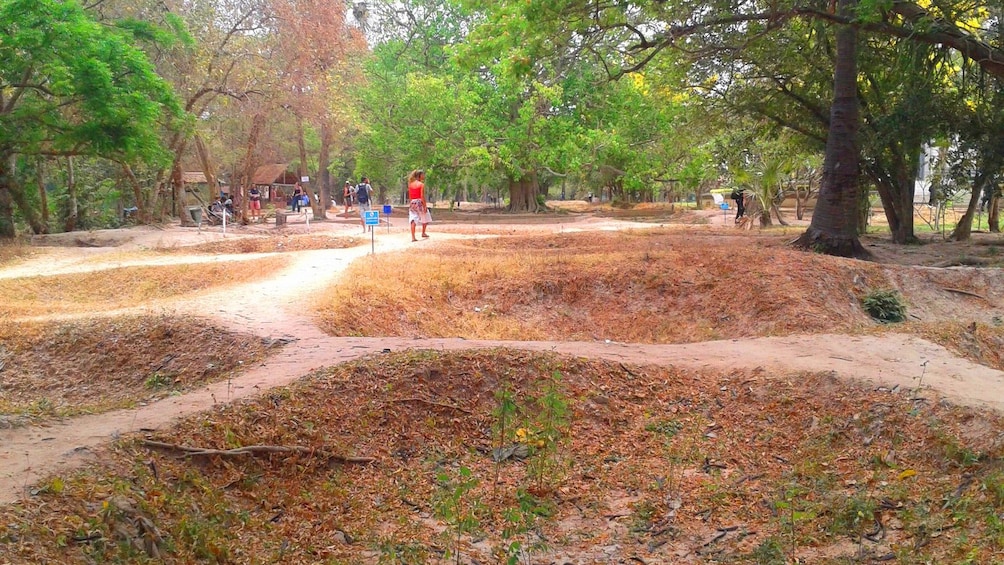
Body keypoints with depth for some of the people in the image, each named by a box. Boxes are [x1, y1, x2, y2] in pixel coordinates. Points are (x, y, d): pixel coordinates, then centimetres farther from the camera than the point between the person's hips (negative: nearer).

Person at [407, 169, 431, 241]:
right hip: (419, 202, -4)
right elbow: (422, 196, -14)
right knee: (425, 217, 19)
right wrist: (425, 206, -12)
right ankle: (423, 233, 30)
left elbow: (409, 196, 10)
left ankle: (413, 237, -9)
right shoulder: (421, 184, -9)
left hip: (412, 202, 4)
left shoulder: (410, 184, 7)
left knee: (413, 219, 0)